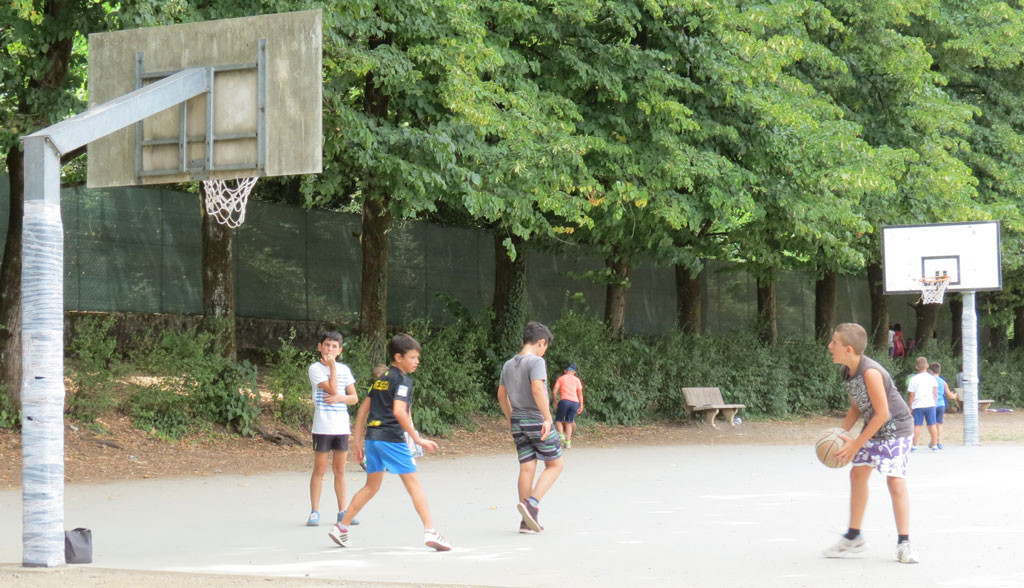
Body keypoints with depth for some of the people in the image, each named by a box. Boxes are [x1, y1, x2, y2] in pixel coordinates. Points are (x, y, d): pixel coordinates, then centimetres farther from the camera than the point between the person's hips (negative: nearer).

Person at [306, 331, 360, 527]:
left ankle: (342, 511, 14)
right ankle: (314, 512, 2)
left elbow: (354, 397, 9)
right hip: (322, 426, -4)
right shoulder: (315, 368, -4)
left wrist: (340, 398, -10)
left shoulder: (344, 369, 10)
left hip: (341, 426, 4)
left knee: (340, 470, 9)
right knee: (319, 469, -2)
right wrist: (332, 367, -11)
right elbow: (332, 389, -15)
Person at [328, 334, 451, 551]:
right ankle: (430, 531, -10)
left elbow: (363, 409, 18)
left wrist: (358, 440, 22)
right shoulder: (403, 380, -7)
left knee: (372, 486, 18)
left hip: (372, 436, 8)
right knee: (414, 483, -4)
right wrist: (418, 438, -18)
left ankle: (341, 527, 17)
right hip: (392, 438, -8)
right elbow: (399, 411, -21)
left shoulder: (381, 379, 17)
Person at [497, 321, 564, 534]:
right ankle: (532, 503, -12)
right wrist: (548, 418, -23)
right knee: (555, 464, 6)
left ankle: (527, 521, 7)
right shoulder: (536, 361, -11)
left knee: (527, 468, 8)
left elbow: (502, 394, 19)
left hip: (518, 421, 7)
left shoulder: (508, 365, 12)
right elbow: (537, 390, -23)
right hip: (536, 420, -7)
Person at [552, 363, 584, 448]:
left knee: (558, 420, 10)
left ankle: (561, 436, -14)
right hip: (575, 402, 2)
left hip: (564, 401, -2)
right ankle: (567, 442, 1)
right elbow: (580, 393, 8)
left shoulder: (560, 379, 12)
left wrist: (556, 401, 15)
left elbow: (554, 392, 3)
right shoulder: (577, 380, 15)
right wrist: (581, 406, 7)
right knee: (568, 422, 9)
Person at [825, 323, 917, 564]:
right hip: (872, 427, 9)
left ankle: (904, 543, -7)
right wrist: (841, 434, -4)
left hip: (895, 428, -9)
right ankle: (854, 537, 21)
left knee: (896, 481, -15)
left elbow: (882, 413, -27)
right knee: (858, 473, 10)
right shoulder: (845, 372, -3)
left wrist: (857, 444, -22)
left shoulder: (870, 372, -30)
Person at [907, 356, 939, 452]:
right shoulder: (932, 378, 3)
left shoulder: (914, 379, -1)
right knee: (932, 425, 6)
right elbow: (935, 393, 3)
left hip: (918, 405, -1)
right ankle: (934, 445, 9)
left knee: (917, 425, 1)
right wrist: (934, 402, 13)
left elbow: (911, 395, 1)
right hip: (930, 404, 1)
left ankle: (914, 446, -1)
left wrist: (910, 407, 7)